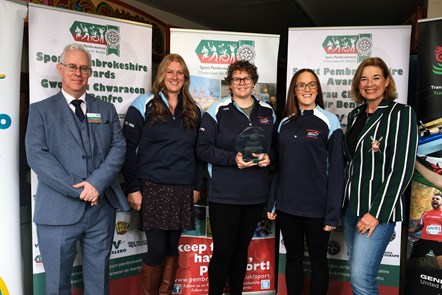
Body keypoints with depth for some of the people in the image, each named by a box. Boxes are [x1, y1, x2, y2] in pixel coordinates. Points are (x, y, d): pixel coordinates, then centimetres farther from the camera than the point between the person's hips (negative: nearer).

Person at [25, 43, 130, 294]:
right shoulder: (41, 110, 5)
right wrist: (77, 190, -15)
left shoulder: (107, 109, 13)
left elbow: (118, 148, 2)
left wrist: (96, 183, -14)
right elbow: (37, 155, -7)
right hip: (59, 210, -2)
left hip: (102, 208, 2)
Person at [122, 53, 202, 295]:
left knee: (172, 246, 10)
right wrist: (132, 188, -10)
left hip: (182, 189, 4)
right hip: (152, 187, -4)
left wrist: (197, 185, 11)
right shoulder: (144, 105, -2)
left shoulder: (193, 111, 11)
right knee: (157, 248, -1)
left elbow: (198, 151, 15)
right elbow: (128, 148, -5)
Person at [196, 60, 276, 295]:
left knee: (242, 248, 18)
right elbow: (203, 148, -8)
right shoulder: (217, 110, -4)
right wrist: (233, 159, -20)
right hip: (224, 194, -4)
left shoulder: (268, 112, 9)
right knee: (223, 250, 2)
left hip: (255, 194, 4)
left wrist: (269, 158, -5)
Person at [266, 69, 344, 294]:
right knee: (293, 257, 16)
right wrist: (272, 203, 7)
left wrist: (332, 213, -11)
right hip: (287, 205, 4)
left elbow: (336, 170, -8)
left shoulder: (329, 121, -5)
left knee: (318, 260, 12)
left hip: (316, 207, -4)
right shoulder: (285, 123, 8)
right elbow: (278, 166, 10)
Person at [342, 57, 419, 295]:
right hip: (350, 206, 6)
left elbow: (401, 169, -14)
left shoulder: (401, 113, -8)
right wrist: (342, 202, 13)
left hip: (377, 209, -6)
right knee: (357, 273, 14)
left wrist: (377, 213, -16)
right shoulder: (355, 115, 11)